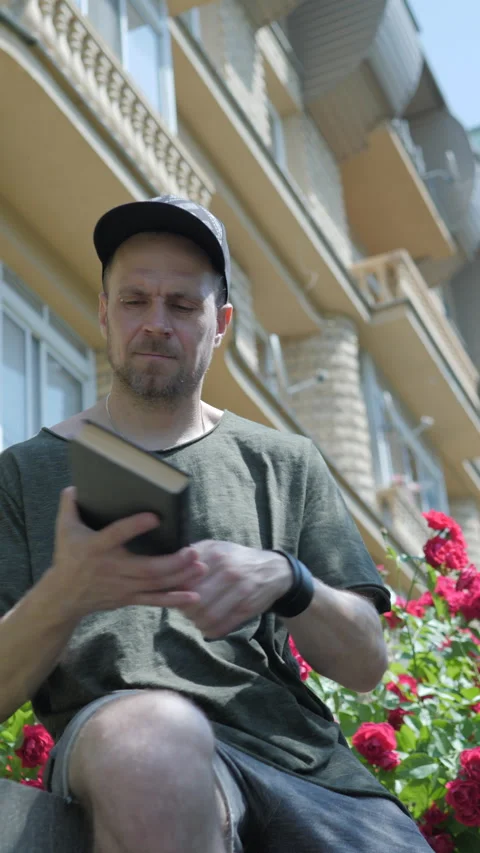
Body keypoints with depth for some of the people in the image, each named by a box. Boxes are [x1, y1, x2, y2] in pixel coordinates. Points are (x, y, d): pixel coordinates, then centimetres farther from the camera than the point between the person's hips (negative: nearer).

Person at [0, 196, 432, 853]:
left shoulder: (286, 464, 19)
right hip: (115, 749, 0)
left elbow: (366, 664, 12)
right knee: (152, 731, -37)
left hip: (306, 761, 0)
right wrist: (64, 596, -17)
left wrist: (284, 580, -10)